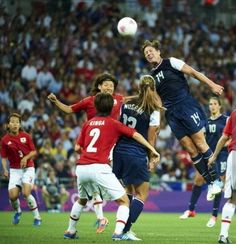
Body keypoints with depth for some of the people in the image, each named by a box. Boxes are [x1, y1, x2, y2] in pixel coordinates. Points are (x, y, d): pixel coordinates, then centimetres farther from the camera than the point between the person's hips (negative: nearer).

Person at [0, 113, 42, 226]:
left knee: (26, 193, -20)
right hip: (14, 170, 1)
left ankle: (37, 216, -3)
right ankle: (17, 211, 23)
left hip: (28, 168, -1)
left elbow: (34, 152, 2)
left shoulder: (25, 136, -3)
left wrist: (26, 158, -16)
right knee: (13, 196, -11)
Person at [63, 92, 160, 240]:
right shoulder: (113, 123, 7)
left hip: (81, 167, 5)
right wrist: (152, 149, 4)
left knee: (82, 200, 32)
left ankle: (71, 231, 37)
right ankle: (118, 232, -18)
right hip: (99, 167, -5)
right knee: (124, 201, 2)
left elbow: (77, 148, 19)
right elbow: (135, 135, 0)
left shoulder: (88, 123, 18)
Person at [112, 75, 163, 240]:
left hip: (119, 151, 6)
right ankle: (125, 231, -5)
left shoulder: (126, 104, 5)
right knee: (142, 194, 5)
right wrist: (152, 159, 6)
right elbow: (151, 139, -5)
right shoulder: (154, 112, -8)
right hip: (136, 156, -6)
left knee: (129, 190, 22)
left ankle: (123, 227, 19)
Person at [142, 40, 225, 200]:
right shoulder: (152, 76, 18)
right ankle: (210, 183, 3)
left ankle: (216, 180, -3)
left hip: (187, 106, -5)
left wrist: (212, 85, -12)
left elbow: (193, 72, -3)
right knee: (191, 149, -1)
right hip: (172, 113, 5)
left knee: (199, 143, -9)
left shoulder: (171, 63, 2)